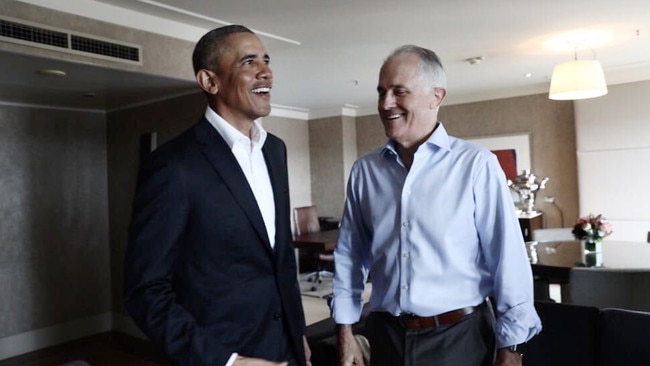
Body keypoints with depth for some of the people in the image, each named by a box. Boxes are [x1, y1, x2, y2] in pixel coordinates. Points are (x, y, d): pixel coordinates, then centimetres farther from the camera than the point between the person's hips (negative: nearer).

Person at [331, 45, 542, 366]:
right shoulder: (364, 170, -1)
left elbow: (508, 261, -10)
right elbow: (350, 255, 5)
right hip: (387, 338, 3)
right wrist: (344, 333, 5)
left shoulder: (477, 165, -12)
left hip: (460, 338, -3)